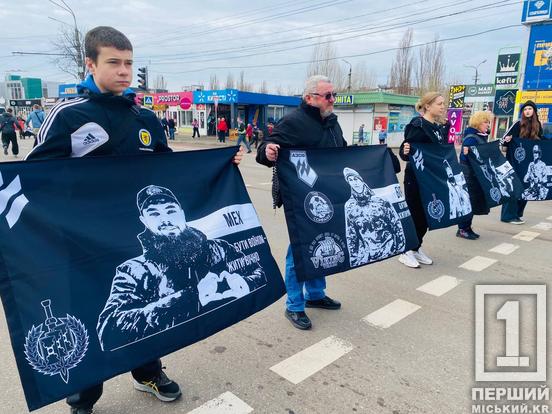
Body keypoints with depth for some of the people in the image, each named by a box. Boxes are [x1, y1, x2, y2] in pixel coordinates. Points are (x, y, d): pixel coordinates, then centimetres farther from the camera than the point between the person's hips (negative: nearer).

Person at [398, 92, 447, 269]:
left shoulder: (438, 127, 11)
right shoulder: (417, 125, -14)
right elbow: (404, 151, -20)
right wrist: (405, 151, -40)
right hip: (416, 178, -8)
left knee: (427, 214, 13)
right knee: (414, 214, 0)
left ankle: (417, 248, 26)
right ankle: (406, 251, 13)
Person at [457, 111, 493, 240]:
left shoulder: (482, 136, 12)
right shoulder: (470, 138, -17)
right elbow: (464, 157, -23)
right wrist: (466, 153, -38)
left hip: (477, 175, 10)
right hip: (469, 175, -10)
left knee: (474, 201, 13)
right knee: (468, 201, -5)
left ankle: (467, 227, 21)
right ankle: (462, 229, 5)